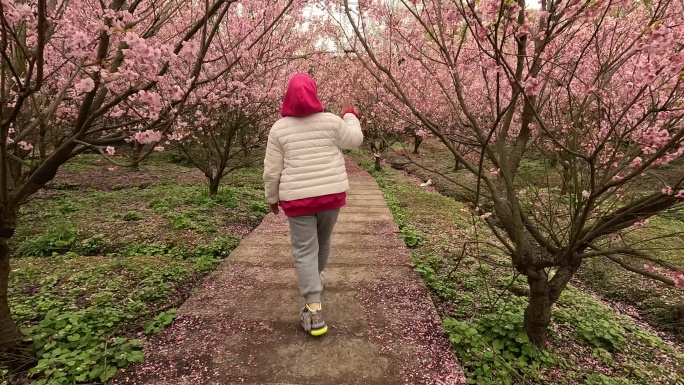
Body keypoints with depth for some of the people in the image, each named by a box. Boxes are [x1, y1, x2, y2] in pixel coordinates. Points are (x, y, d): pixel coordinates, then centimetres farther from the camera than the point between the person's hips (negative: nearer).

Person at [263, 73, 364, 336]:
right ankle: (316, 278, 48)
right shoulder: (331, 121, -4)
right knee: (323, 241, 23)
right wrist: (350, 115, 26)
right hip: (332, 194, 2)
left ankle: (314, 311, -4)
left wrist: (272, 198, 10)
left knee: (305, 251, 1)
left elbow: (272, 171, -4)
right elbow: (355, 140, 11)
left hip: (298, 198, -2)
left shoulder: (279, 128, -5)